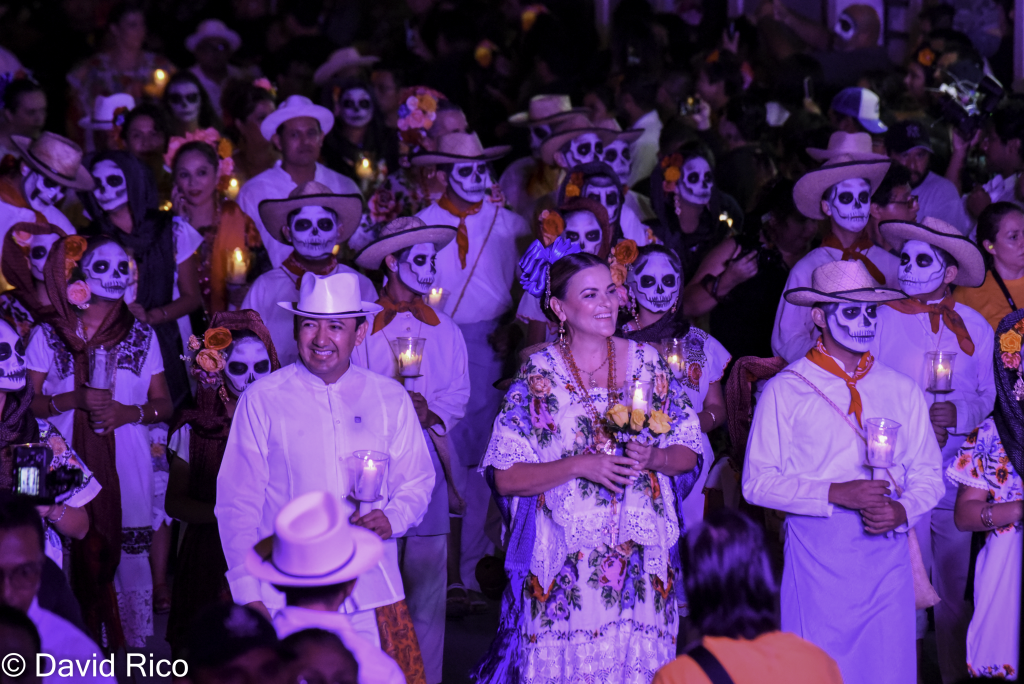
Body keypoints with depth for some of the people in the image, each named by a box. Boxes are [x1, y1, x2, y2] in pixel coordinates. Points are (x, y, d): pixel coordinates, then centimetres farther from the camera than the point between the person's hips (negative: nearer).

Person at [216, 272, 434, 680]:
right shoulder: (262, 400, 1)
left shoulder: (390, 399, 8)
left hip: (371, 596, 2)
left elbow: (417, 483, 16)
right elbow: (237, 504, 2)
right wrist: (249, 594, -4)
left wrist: (393, 518, -6)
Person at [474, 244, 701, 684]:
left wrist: (653, 457, -10)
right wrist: (580, 465, -16)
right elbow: (505, 478, -6)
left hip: (641, 557, 2)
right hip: (566, 560, -2)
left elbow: (689, 453, 10)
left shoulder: (648, 363, 6)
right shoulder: (539, 375, -2)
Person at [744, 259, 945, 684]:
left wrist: (903, 510, -7)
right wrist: (834, 494, -15)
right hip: (817, 551, -3)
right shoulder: (785, 391, 1)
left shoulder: (902, 390, 13)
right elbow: (758, 482, -5)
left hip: (888, 550, 3)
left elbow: (929, 474, 14)